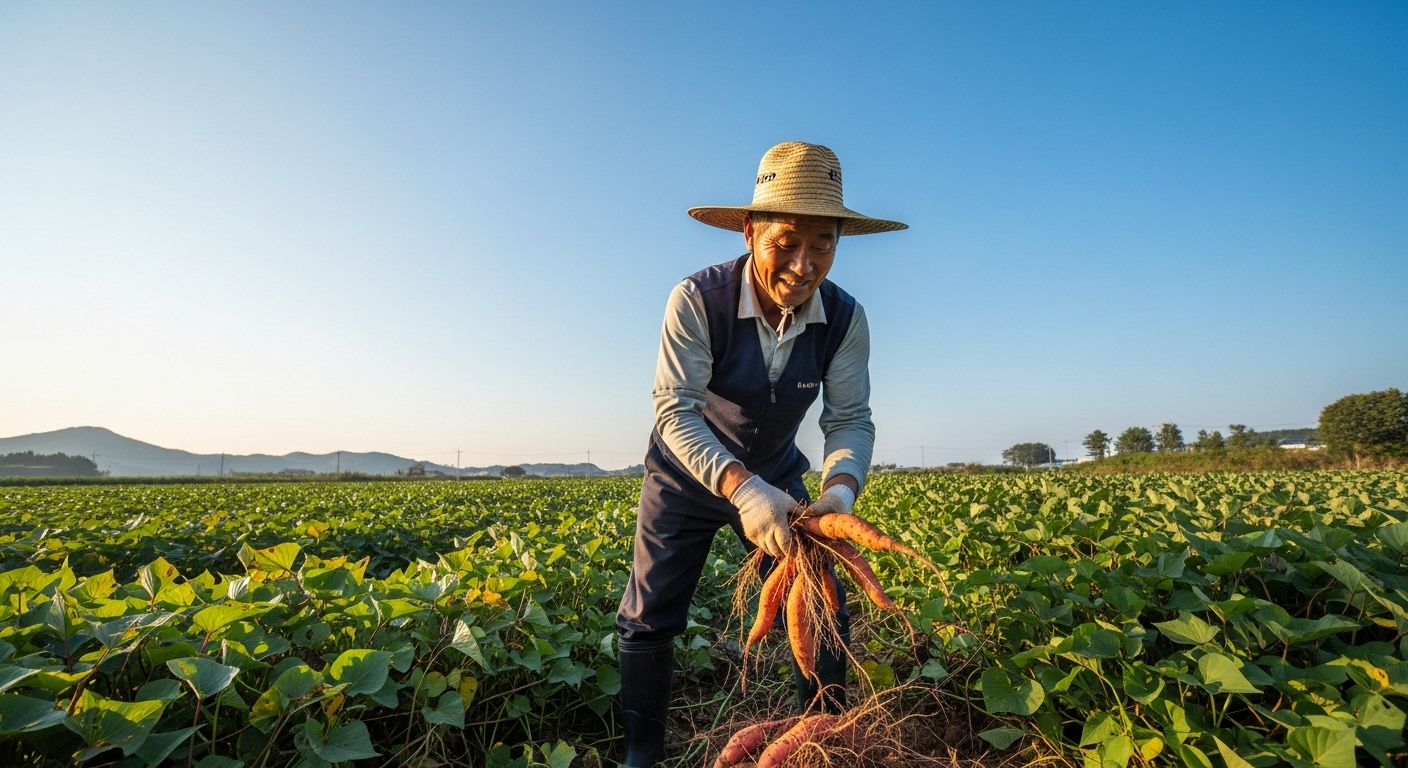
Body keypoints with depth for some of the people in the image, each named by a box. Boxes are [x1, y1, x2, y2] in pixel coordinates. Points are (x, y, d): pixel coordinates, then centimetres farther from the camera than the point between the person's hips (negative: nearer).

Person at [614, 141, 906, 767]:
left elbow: (850, 419, -17)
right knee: (647, 620, 1)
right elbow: (675, 411, -31)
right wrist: (740, 488, -46)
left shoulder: (845, 319, -17)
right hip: (688, 475, -2)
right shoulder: (696, 300, -28)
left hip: (776, 477, 3)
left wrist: (840, 486, -39)